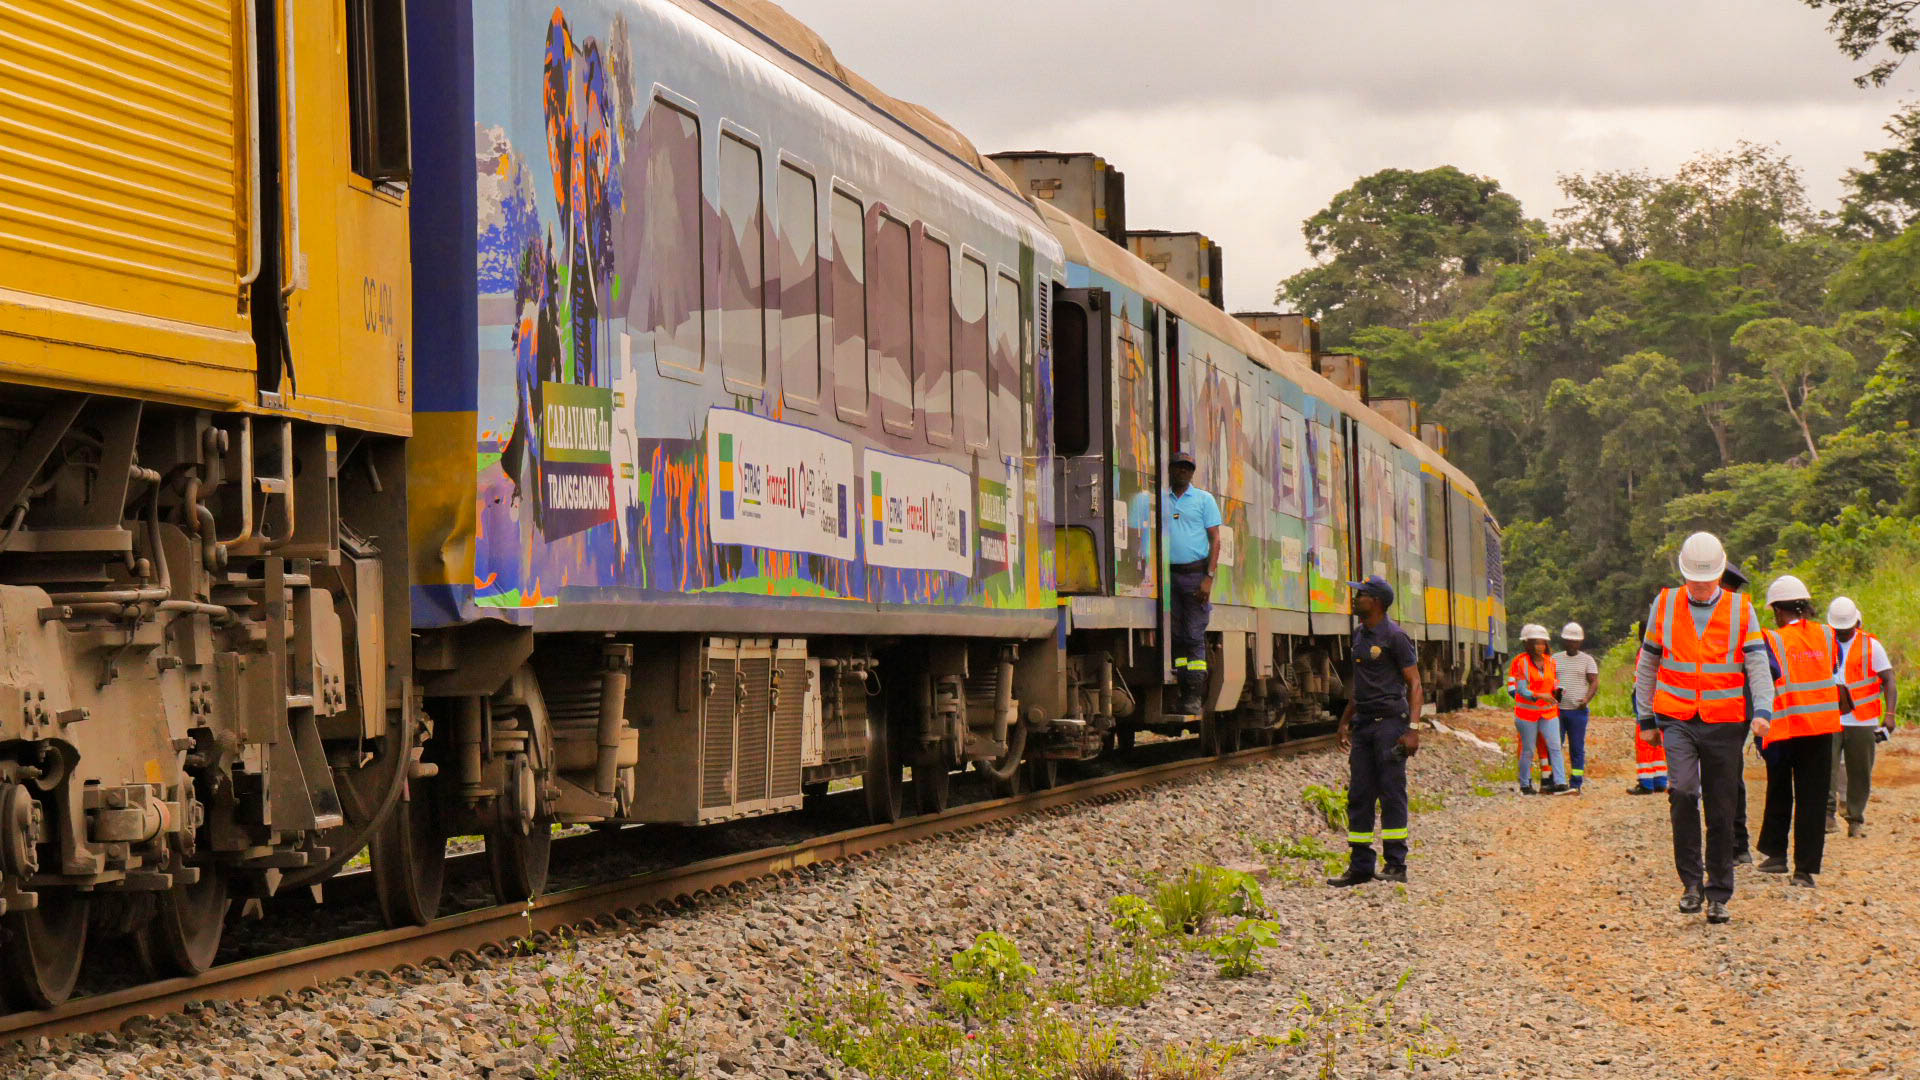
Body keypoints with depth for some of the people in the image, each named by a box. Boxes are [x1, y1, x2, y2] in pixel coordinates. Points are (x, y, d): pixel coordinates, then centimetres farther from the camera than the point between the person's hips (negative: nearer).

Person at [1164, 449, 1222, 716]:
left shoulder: (1204, 499, 5)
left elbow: (1215, 539, 1)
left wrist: (1209, 577, -10)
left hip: (1195, 573, -3)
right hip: (1168, 574, 3)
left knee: (1194, 636, -6)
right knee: (1176, 636, 4)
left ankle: (1194, 697, -7)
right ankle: (1183, 694, 8)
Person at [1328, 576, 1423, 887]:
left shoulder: (1394, 637, -9)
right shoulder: (1359, 635, 15)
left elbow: (1414, 683, -11)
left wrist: (1412, 728, -19)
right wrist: (1345, 720, 26)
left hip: (1390, 721, -8)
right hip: (1363, 722, 8)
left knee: (1391, 792, -6)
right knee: (1358, 795, 6)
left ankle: (1396, 865, -2)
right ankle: (1360, 867, 10)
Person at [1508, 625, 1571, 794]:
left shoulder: (1550, 661, 7)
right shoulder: (1521, 663, -9)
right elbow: (1522, 690, -15)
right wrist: (1539, 696, -28)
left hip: (1548, 711, 4)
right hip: (1527, 712, -4)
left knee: (1555, 747, -7)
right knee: (1527, 750, 3)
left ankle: (1559, 783, -11)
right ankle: (1525, 785, 15)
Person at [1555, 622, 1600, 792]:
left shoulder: (1587, 660, 7)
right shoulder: (1555, 659, 14)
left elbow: (1594, 682, 1)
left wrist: (1586, 698, -18)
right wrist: (1553, 691, -8)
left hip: (1577, 710, -2)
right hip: (1557, 709, 2)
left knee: (1577, 749, 1)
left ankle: (1576, 784, 4)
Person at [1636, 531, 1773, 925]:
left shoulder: (1741, 610, 3)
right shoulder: (1664, 606, 6)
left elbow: (1757, 663, -3)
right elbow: (1646, 665, 14)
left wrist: (1762, 709, -19)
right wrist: (1646, 718, 12)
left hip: (1725, 723, 0)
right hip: (1677, 719, 0)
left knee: (1721, 813, 4)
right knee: (1683, 791, -23)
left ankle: (1718, 894, 14)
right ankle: (1692, 881, -12)